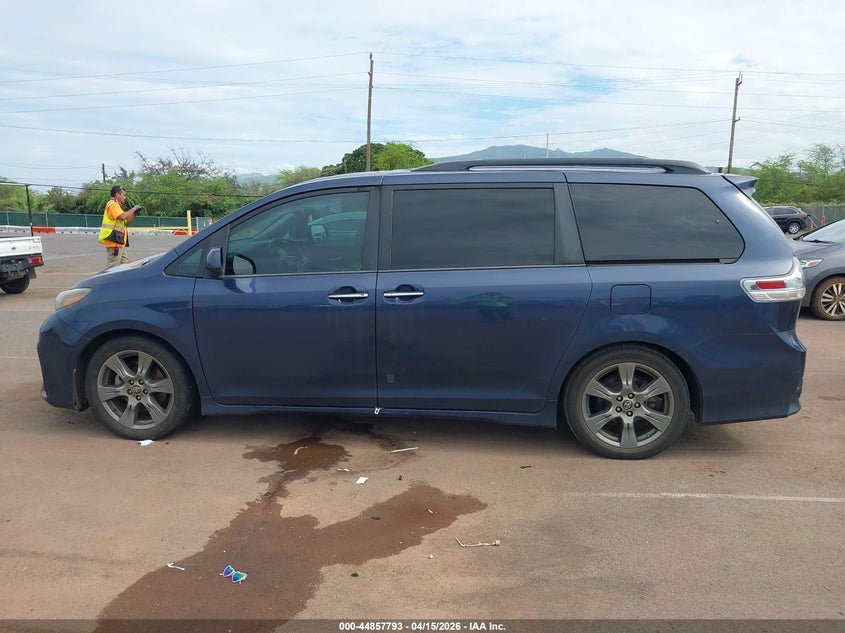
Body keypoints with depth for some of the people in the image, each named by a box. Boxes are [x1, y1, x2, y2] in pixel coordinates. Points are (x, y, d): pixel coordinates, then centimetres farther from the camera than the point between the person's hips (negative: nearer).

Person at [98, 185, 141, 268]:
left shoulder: (116, 205, 22)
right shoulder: (112, 204, -8)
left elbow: (125, 222, 23)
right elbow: (122, 216, -24)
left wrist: (134, 214, 10)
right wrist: (133, 209, -11)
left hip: (120, 242, 10)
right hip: (114, 242, -10)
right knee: (112, 268, -9)